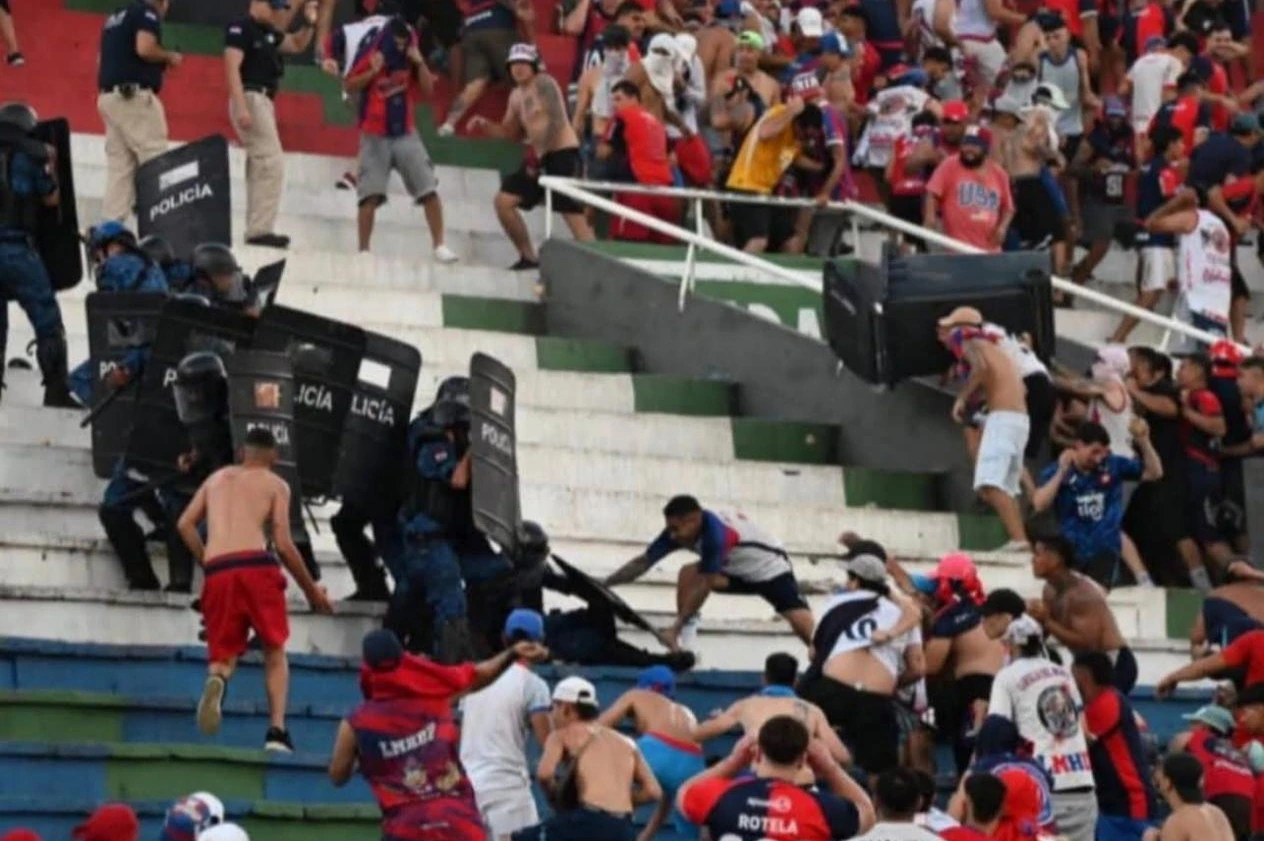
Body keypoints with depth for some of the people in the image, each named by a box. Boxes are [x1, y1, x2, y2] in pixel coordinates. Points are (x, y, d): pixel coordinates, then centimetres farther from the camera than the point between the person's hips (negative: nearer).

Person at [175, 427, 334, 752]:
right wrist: (312, 591, 15)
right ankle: (276, 730, -5)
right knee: (275, 651, 12)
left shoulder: (218, 478, 26)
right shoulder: (275, 484, 14)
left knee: (224, 652, 10)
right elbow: (284, 545, 5)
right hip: (255, 564, -2)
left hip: (216, 570, 3)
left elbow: (185, 524, 14)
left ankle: (217, 679, -28)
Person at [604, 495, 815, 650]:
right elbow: (644, 561, -10)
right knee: (688, 574, -16)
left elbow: (703, 587, -35)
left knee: (803, 625, -24)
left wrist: (676, 627, -32)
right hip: (738, 570, 7)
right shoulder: (679, 529, -16)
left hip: (771, 569, -7)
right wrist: (603, 585, -16)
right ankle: (683, 645, -11)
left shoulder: (715, 532, -38)